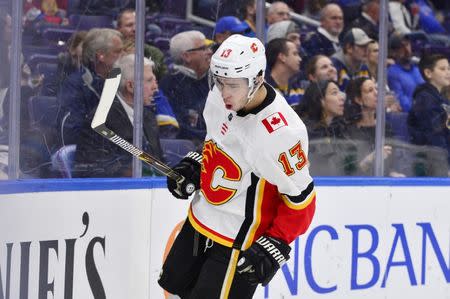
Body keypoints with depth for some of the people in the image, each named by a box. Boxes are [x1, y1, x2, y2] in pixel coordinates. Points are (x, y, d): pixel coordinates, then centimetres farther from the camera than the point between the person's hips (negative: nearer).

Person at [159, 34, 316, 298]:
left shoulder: (281, 132, -31)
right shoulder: (219, 98, -8)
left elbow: (300, 199, -22)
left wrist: (274, 247, -22)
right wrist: (194, 166, 5)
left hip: (240, 241, -8)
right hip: (200, 221, 9)